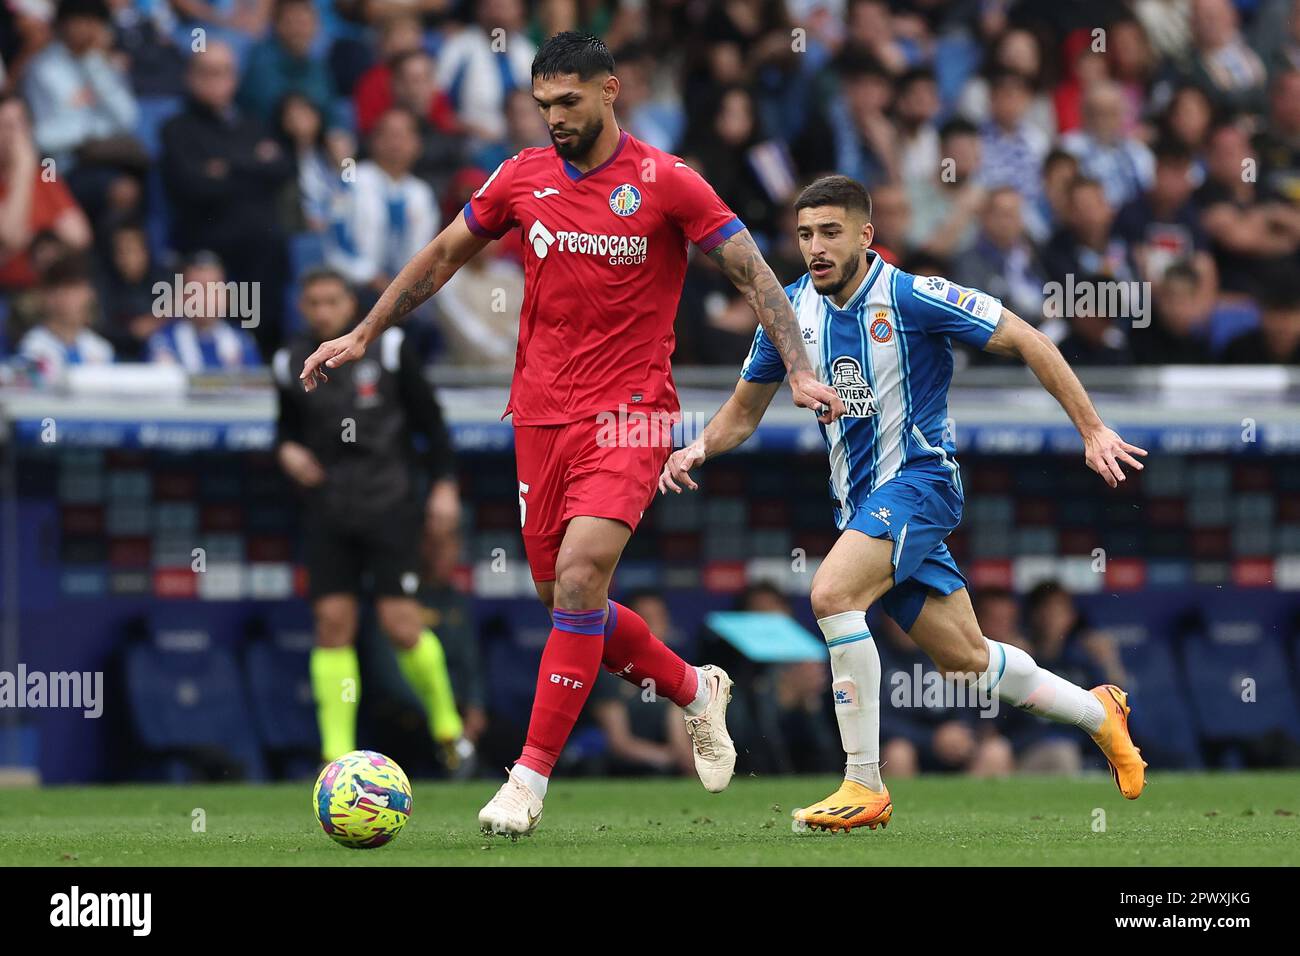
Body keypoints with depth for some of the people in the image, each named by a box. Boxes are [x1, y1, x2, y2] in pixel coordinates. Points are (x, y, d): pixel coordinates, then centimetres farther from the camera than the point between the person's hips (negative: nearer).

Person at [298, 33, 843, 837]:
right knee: (565, 598, 7)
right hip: (542, 415, 5)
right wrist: (361, 336, 17)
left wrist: (800, 371, -12)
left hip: (629, 415, -5)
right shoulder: (522, 180, 5)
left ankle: (531, 778, -18)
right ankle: (695, 691, 33)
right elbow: (442, 258, 19)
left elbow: (753, 272, -2)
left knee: (579, 578, -21)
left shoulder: (666, 184, -6)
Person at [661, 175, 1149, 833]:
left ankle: (864, 785, -25)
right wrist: (697, 450, -7)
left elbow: (1025, 340, -9)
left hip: (918, 478, -7)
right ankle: (1098, 712, 37)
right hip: (859, 501, 7)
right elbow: (743, 413, 15)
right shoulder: (791, 309, 4)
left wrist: (1093, 431, -11)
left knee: (832, 591, -30)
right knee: (968, 661, 11)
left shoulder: (911, 297, -13)